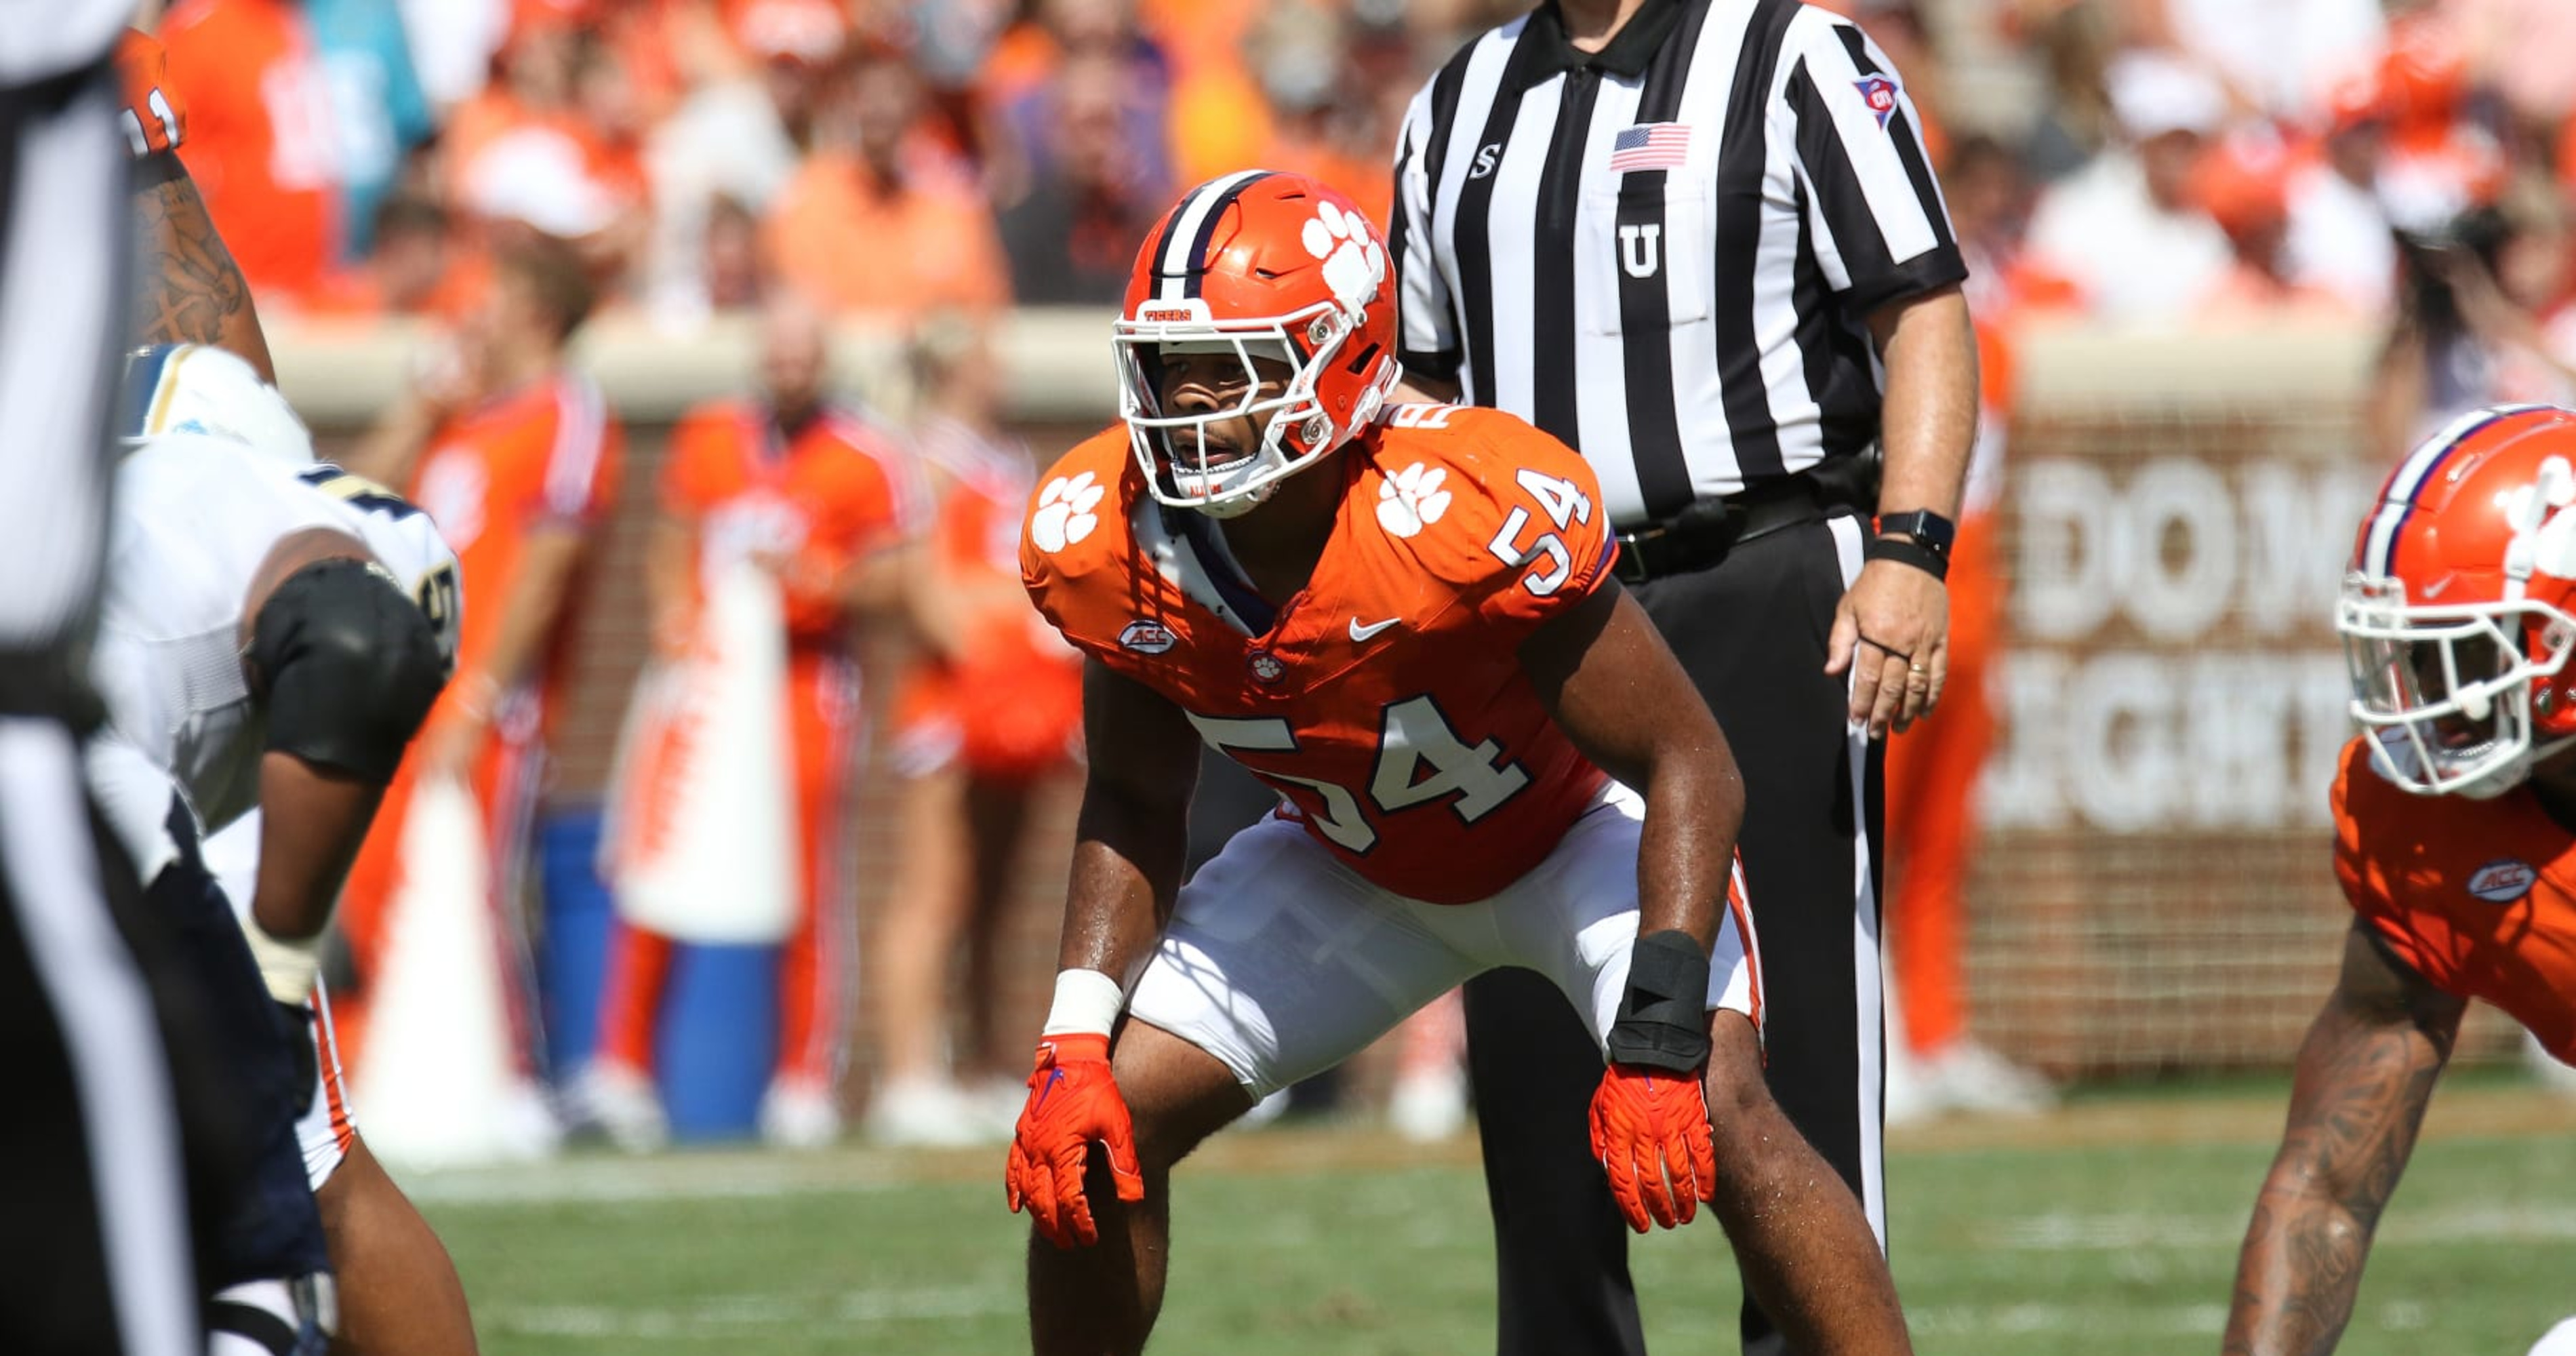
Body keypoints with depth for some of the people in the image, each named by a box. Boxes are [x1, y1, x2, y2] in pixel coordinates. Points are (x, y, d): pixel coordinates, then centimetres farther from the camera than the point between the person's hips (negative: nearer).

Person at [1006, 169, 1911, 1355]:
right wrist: (1071, 1047, -14)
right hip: (1350, 859, 5)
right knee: (1097, 1122, -5)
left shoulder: (1476, 515, -38)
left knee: (1714, 1117, -27)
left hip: (1576, 823, -5)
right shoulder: (1102, 540, -22)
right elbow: (1134, 806, -3)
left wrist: (1660, 1036, -37)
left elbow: (1689, 768, -29)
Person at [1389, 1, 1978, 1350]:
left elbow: (1924, 319, -6)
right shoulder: (1461, 110, 17)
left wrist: (1909, 551, -17)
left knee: (1794, 1037, -6)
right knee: (1532, 1054, 6)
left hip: (1764, 594, -6)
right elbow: (1429, 384, 23)